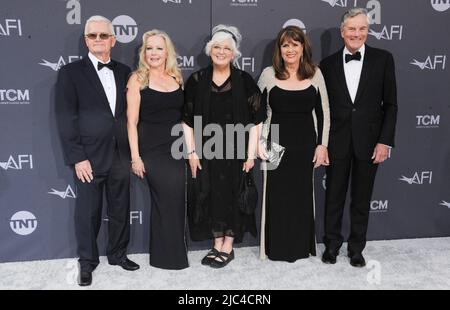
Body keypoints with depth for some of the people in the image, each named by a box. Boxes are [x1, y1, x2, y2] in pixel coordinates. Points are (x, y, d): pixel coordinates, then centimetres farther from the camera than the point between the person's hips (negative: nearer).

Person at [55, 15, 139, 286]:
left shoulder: (124, 72, 9)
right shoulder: (71, 72, -2)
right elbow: (66, 118, -7)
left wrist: (132, 150, 4)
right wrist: (77, 158, -13)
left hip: (121, 155, 4)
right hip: (90, 157, -3)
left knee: (120, 210, 14)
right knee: (88, 213, 7)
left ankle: (118, 254, 33)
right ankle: (87, 261, 26)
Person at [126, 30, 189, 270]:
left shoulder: (176, 78, 9)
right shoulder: (137, 79, -3)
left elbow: (184, 114, 13)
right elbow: (132, 121, -6)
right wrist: (135, 157, -10)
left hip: (176, 148, 4)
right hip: (152, 149, -4)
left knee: (176, 201, 7)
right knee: (167, 201, 0)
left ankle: (175, 253, 25)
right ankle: (167, 256, 19)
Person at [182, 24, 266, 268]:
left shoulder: (244, 81, -3)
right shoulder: (196, 80, 1)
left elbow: (255, 121, -3)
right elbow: (188, 120, 3)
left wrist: (251, 154, -8)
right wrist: (192, 152, -3)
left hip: (235, 150, -1)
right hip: (206, 150, 2)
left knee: (233, 194, 6)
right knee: (210, 195, 8)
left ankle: (228, 246, 21)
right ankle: (217, 245, 24)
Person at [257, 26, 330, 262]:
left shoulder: (315, 74, 0)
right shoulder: (269, 74, -4)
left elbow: (323, 113, 5)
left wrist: (322, 145, 1)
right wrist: (259, 140, -4)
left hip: (305, 145, 1)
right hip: (277, 144, -1)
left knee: (303, 195, 11)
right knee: (276, 196, 6)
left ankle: (301, 247, 28)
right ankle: (276, 248, 23)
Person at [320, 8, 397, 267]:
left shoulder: (383, 59, 0)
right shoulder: (328, 63, 2)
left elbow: (390, 104, -1)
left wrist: (385, 141, -7)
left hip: (369, 141, 0)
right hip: (337, 141, 1)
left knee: (362, 199, 11)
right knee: (334, 197, 11)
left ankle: (356, 248, 27)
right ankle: (332, 244, 28)